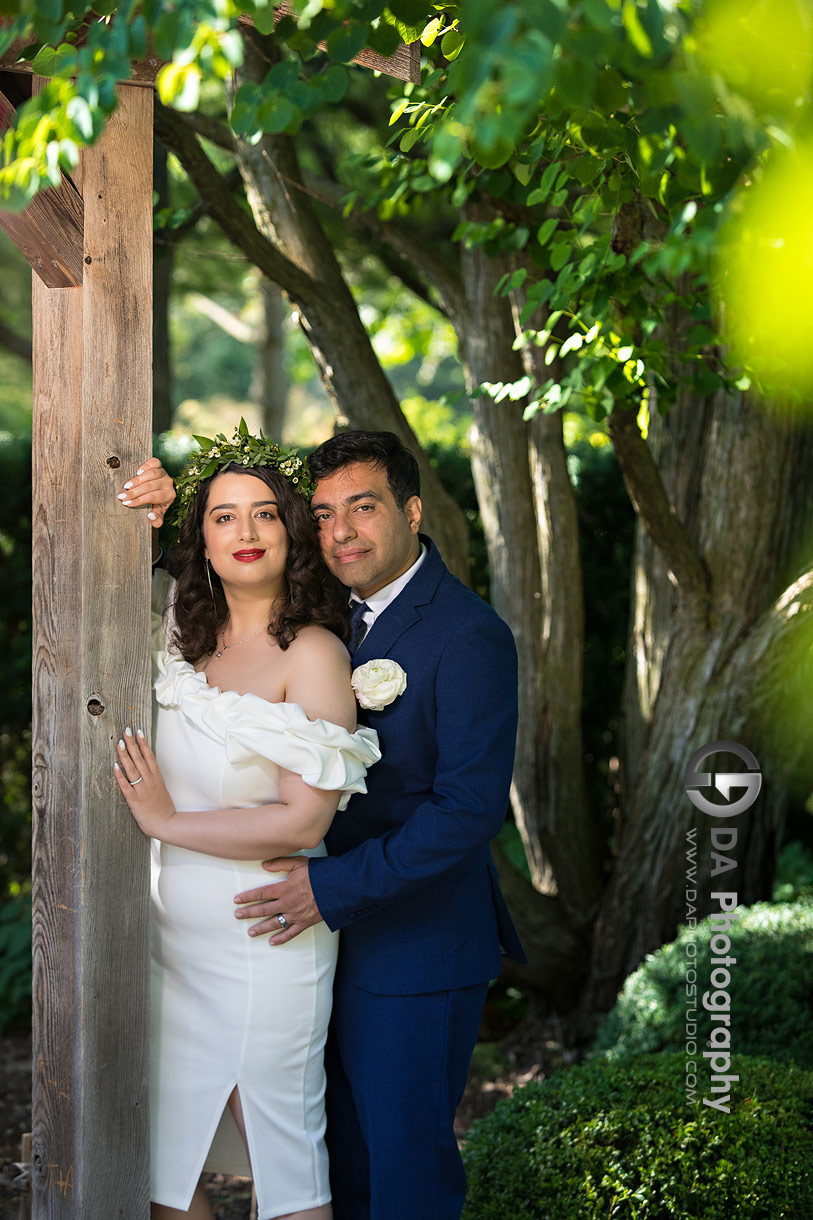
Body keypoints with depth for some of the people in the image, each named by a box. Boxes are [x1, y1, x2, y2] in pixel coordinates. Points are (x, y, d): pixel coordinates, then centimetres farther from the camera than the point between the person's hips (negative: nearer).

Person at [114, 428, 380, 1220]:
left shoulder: (313, 653, -13)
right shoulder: (184, 634, 4)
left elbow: (303, 821, -18)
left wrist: (167, 821, -11)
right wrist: (132, 520, 0)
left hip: (263, 942, -6)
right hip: (172, 937, 6)